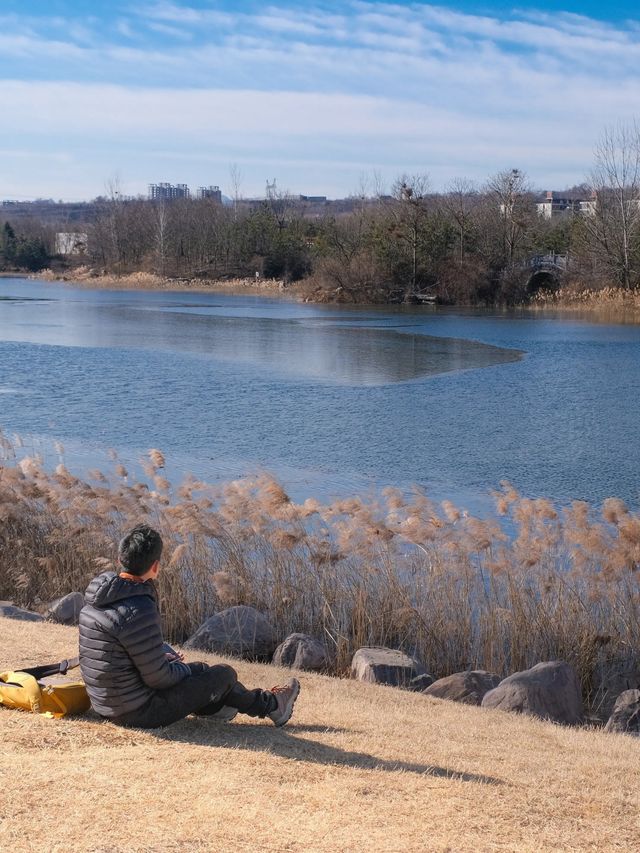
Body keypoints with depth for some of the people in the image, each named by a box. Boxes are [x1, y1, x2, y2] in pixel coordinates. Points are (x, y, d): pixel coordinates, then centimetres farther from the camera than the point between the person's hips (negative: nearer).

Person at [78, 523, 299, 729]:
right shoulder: (139, 612, -29)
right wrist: (181, 669, -2)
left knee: (201, 669, 25)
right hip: (140, 713, -8)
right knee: (225, 674, 10)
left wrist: (163, 658, 14)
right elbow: (157, 677, -23)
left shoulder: (96, 598, -1)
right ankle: (270, 705, 35)